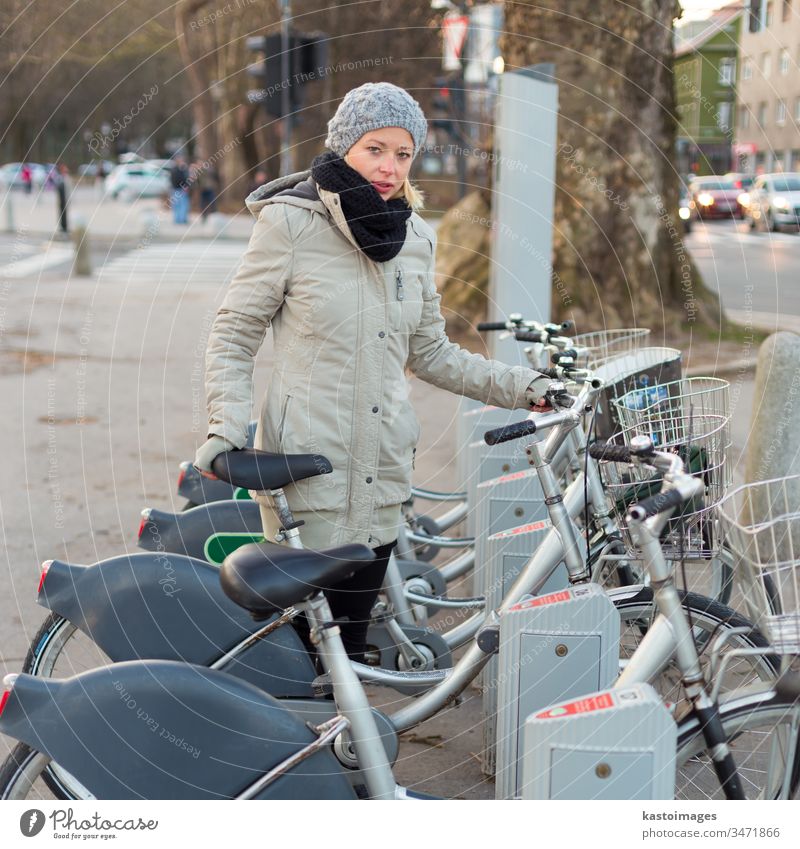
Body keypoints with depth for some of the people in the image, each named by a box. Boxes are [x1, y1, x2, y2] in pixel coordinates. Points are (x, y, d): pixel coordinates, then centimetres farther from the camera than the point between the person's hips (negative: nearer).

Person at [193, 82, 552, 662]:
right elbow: (234, 334, -3)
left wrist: (522, 387, 8)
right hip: (305, 468, -5)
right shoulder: (290, 222, -7)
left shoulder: (415, 238, 9)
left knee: (350, 642, 12)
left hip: (381, 472, 5)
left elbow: (429, 353, 16)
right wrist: (227, 427, -17)